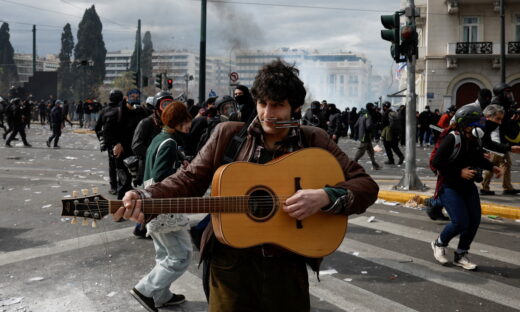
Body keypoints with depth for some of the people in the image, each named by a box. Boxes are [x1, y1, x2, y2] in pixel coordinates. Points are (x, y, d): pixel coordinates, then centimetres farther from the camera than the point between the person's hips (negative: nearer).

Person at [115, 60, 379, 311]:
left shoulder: (314, 142, -1)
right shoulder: (227, 134, 1)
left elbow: (366, 186, -3)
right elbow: (190, 179, 0)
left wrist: (324, 197, -22)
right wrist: (145, 198, -16)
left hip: (288, 266, 0)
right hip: (231, 262, 0)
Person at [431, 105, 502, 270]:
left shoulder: (473, 137, 3)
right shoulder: (452, 139, -21)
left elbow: (478, 157, 20)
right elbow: (437, 163, -23)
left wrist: (491, 167, 2)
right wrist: (460, 172, -23)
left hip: (467, 185, 8)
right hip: (449, 186, -8)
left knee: (474, 221, 3)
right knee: (460, 222, -14)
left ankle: (461, 256, 21)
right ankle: (439, 244, 16)